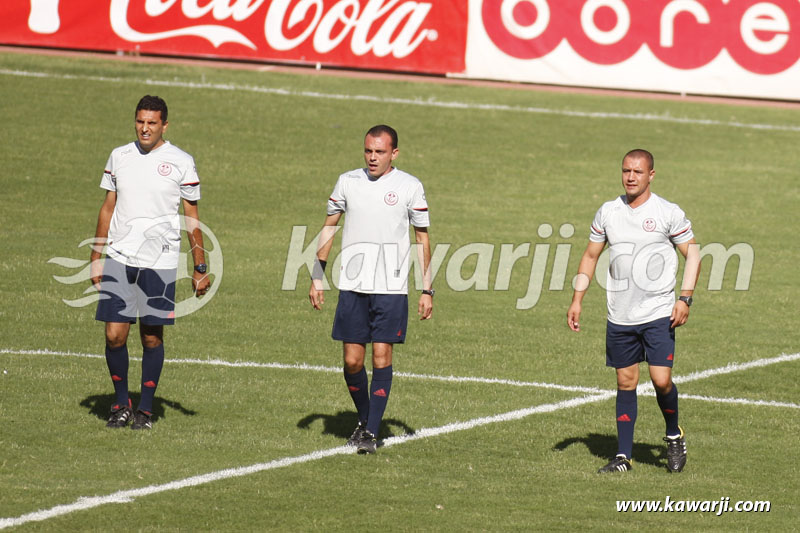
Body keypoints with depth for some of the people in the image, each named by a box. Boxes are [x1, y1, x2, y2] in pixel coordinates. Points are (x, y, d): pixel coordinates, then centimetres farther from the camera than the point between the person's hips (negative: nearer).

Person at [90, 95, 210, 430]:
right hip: (119, 259, 2)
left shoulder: (181, 163, 0)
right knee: (114, 335, -4)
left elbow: (192, 218, 5)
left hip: (160, 261, -2)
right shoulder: (119, 157, 8)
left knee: (152, 337, 1)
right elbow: (108, 208, 15)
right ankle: (121, 403, 14)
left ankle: (145, 409, 13)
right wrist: (96, 258, 11)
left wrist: (200, 269, 3)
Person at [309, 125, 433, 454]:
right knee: (352, 360, 1)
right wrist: (317, 276, 10)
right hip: (352, 287, 2)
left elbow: (422, 239, 6)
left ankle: (372, 432, -1)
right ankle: (364, 419, 23)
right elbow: (329, 227, 15)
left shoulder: (409, 187, 1)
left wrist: (427, 291, 3)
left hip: (391, 288, -2)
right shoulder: (348, 182, 7)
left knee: (382, 356, -7)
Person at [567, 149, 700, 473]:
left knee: (661, 380, -11)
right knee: (625, 383, 6)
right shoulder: (608, 213, 6)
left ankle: (674, 437, 16)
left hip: (658, 315, -3)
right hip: (619, 317, 3)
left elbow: (692, 254, 1)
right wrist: (577, 300, 7)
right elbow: (590, 256, 14)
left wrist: (685, 298, -10)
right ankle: (623, 456, 11)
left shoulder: (668, 213, -4)